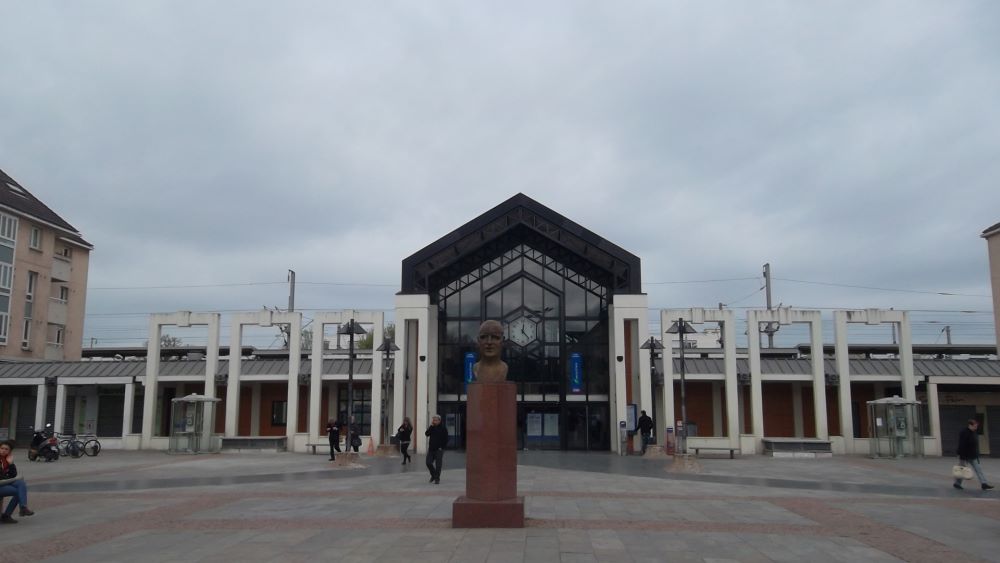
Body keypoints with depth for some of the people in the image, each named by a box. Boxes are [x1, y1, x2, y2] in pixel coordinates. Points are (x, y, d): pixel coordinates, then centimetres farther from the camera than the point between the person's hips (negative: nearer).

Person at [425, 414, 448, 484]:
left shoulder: (443, 428, -3)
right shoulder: (431, 427, 9)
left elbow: (446, 439, -4)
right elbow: (426, 434, -7)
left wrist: (442, 447, -11)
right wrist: (431, 426, -13)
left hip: (439, 449, -4)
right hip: (431, 449, 4)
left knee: (438, 464, -4)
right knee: (428, 463, 2)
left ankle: (437, 479, 5)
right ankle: (433, 475, 25)